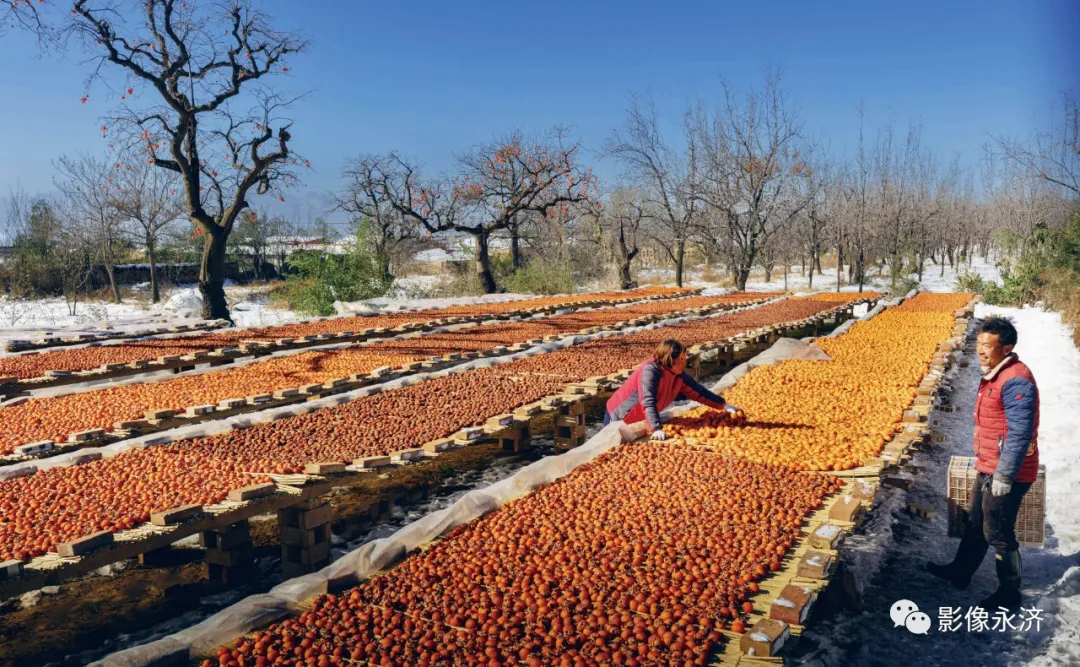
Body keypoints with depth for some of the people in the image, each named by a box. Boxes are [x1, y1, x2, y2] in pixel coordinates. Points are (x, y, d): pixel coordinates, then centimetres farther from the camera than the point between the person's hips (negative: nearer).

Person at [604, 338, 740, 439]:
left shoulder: (680, 375, -8)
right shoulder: (650, 371, -31)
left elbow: (698, 392, 1)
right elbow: (648, 403, -38)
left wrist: (723, 405, -3)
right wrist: (657, 429, -46)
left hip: (640, 420, 7)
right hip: (619, 417, -7)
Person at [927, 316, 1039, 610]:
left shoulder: (1016, 380, -24)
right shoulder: (993, 374, 8)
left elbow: (1020, 434, -26)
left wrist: (1003, 476, -23)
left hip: (1005, 474, -10)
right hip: (988, 468, 10)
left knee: (998, 533, 3)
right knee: (975, 523, 21)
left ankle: (1009, 594, 20)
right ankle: (960, 571, 37)